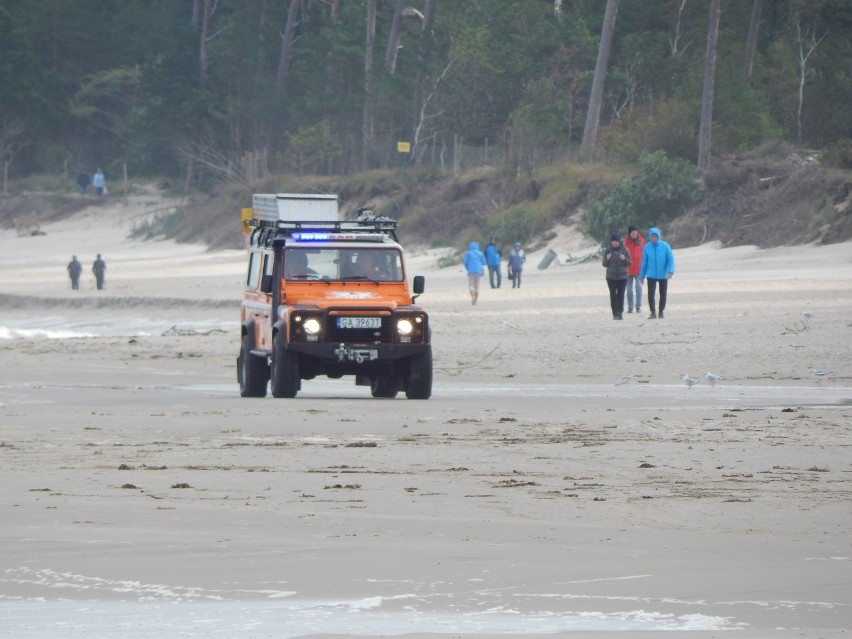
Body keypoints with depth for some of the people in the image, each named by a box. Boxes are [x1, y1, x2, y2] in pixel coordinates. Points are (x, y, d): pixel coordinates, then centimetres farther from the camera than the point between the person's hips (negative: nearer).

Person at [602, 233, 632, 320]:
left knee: (621, 295, -4)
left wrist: (625, 259, -16)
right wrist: (607, 259, -12)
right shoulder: (608, 251, 4)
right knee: (613, 295, -2)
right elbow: (605, 264, 10)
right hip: (611, 277, 1)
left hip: (622, 277, -1)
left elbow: (630, 263, 4)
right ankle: (615, 314, 1)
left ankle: (620, 313, -1)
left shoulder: (624, 250, 1)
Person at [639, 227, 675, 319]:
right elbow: (644, 262, 3)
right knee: (650, 294, -10)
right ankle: (653, 312, -3)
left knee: (663, 294, 9)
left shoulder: (665, 246, -7)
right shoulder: (647, 247, -2)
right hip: (651, 276, 0)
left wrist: (670, 271, -21)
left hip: (663, 275, 0)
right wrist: (642, 276, 5)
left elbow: (670, 259, -7)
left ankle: (661, 312, 23)